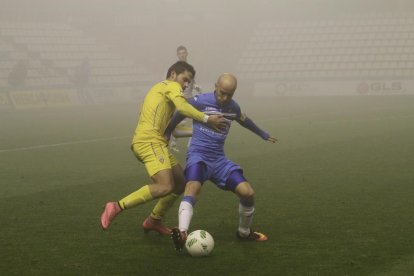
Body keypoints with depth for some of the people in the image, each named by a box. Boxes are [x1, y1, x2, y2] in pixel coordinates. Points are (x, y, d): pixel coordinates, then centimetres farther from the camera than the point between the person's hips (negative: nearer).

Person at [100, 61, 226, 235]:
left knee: (180, 183, 15)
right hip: (150, 141, -10)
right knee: (165, 187, -24)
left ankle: (154, 221, 23)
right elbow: (182, 107, -17)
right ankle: (116, 207, -22)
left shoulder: (158, 89, 33)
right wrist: (206, 119, -17)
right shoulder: (171, 86, 4)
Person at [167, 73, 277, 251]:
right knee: (193, 187, -36)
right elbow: (178, 116, 7)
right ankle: (182, 233, -54)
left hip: (219, 160, 5)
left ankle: (244, 232, 18)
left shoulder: (233, 107, 9)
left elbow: (244, 120, 31)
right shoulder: (200, 101, -8)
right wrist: (165, 136, 17)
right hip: (198, 156, -5)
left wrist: (263, 134, 47)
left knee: (247, 192, -9)